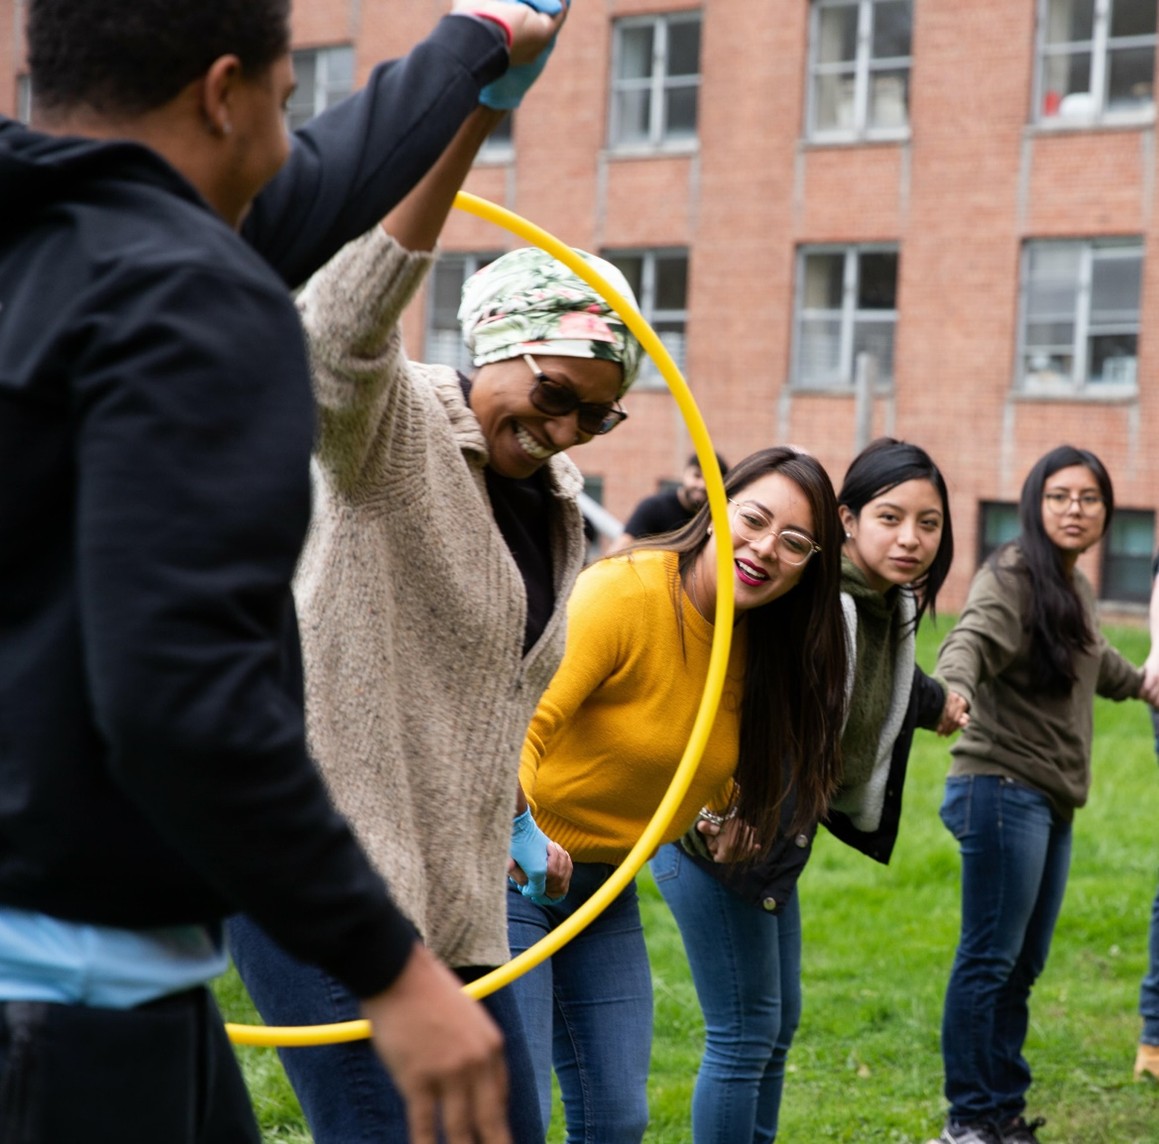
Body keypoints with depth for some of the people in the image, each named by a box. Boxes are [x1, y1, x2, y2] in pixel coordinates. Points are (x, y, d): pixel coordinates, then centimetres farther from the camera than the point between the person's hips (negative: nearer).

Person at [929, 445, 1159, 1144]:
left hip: (1052, 801, 9)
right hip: (1005, 790, -9)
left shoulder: (1075, 586, 16)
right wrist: (954, 688, -52)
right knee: (990, 959, -7)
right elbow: (973, 639, -31)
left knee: (1022, 967, 12)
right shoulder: (1014, 577, -10)